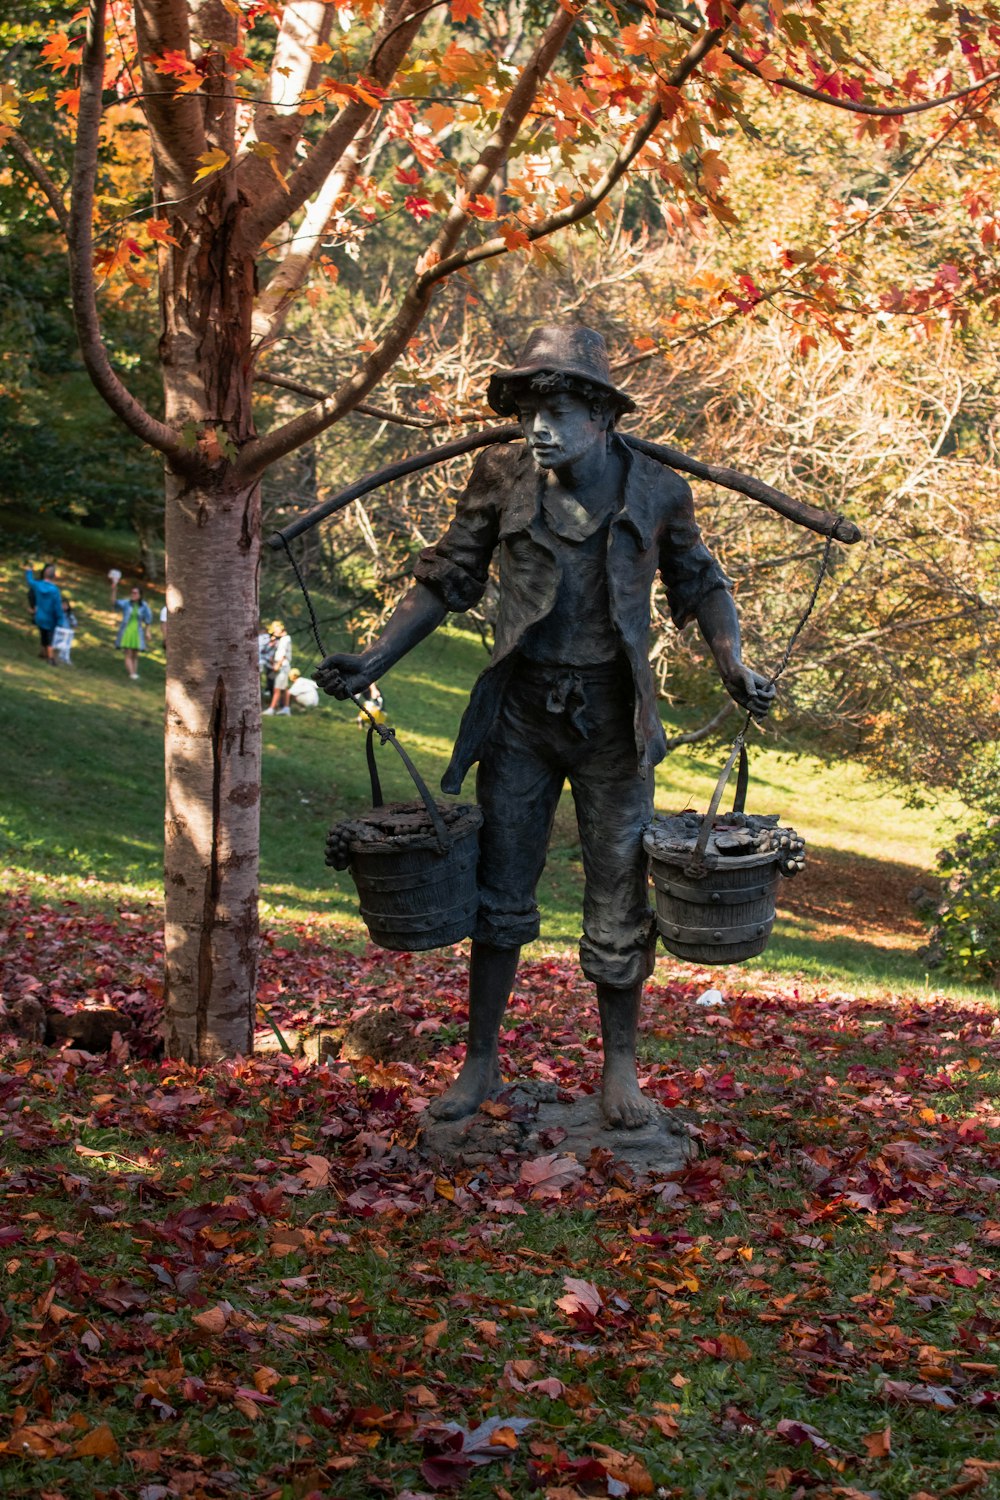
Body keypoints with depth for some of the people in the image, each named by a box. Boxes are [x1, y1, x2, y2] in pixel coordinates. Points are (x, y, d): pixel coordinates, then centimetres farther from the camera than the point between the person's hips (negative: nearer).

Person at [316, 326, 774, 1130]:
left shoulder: (655, 491, -5)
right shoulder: (503, 478, -4)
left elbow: (701, 585, 9)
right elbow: (446, 580, 5)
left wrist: (734, 667, -8)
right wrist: (375, 659, -4)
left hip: (612, 714, -1)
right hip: (521, 709, 1)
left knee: (619, 897, 4)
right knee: (499, 890, 8)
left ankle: (620, 1069, 20)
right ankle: (482, 1060, 23)